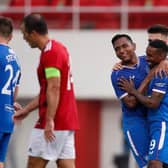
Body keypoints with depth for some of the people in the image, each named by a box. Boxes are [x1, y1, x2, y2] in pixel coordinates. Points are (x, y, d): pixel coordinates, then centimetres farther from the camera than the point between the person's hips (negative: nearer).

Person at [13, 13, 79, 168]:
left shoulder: (50, 52, -13)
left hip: (53, 123, -9)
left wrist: (49, 120, -24)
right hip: (67, 121, 9)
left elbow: (54, 88, -21)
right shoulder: (58, 48, 17)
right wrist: (26, 110, 26)